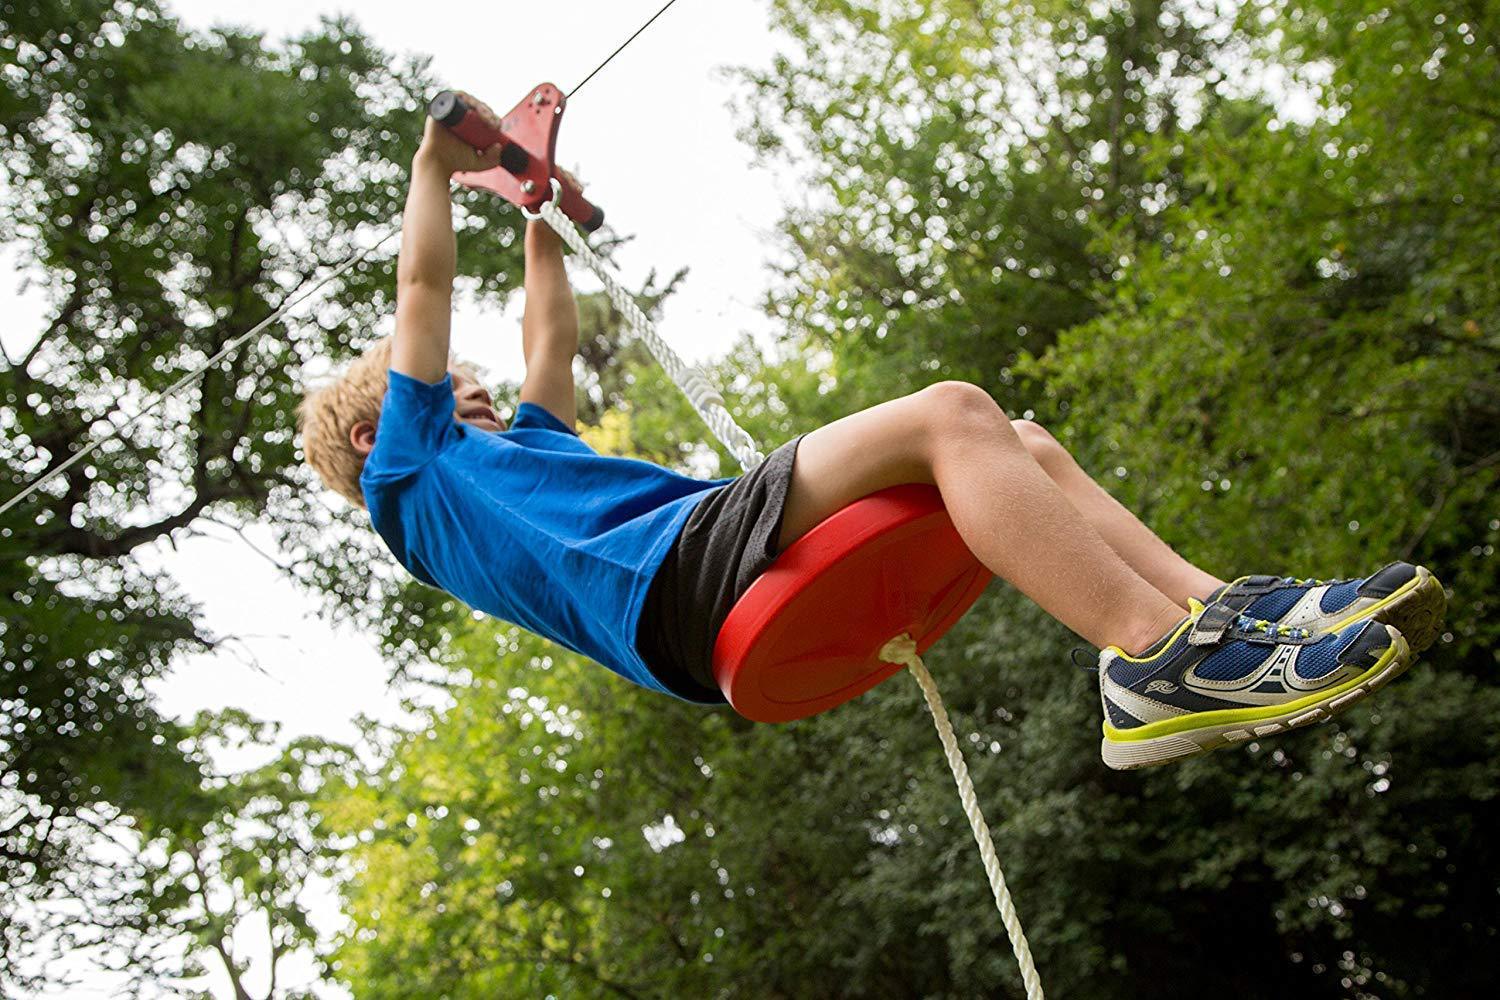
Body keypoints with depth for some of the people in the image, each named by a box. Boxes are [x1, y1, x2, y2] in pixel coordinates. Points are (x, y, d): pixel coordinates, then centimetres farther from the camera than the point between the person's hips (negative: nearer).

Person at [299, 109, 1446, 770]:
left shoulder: (517, 449, 39)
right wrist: (436, 166, 27)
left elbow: (555, 342, 48)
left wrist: (541, 214, 54)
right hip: (677, 574, -10)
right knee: (948, 412, -24)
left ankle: (1218, 607, -12)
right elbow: (424, 294, 16)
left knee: (1018, 438, 3)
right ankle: (1156, 660, -35)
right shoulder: (409, 473, 17)